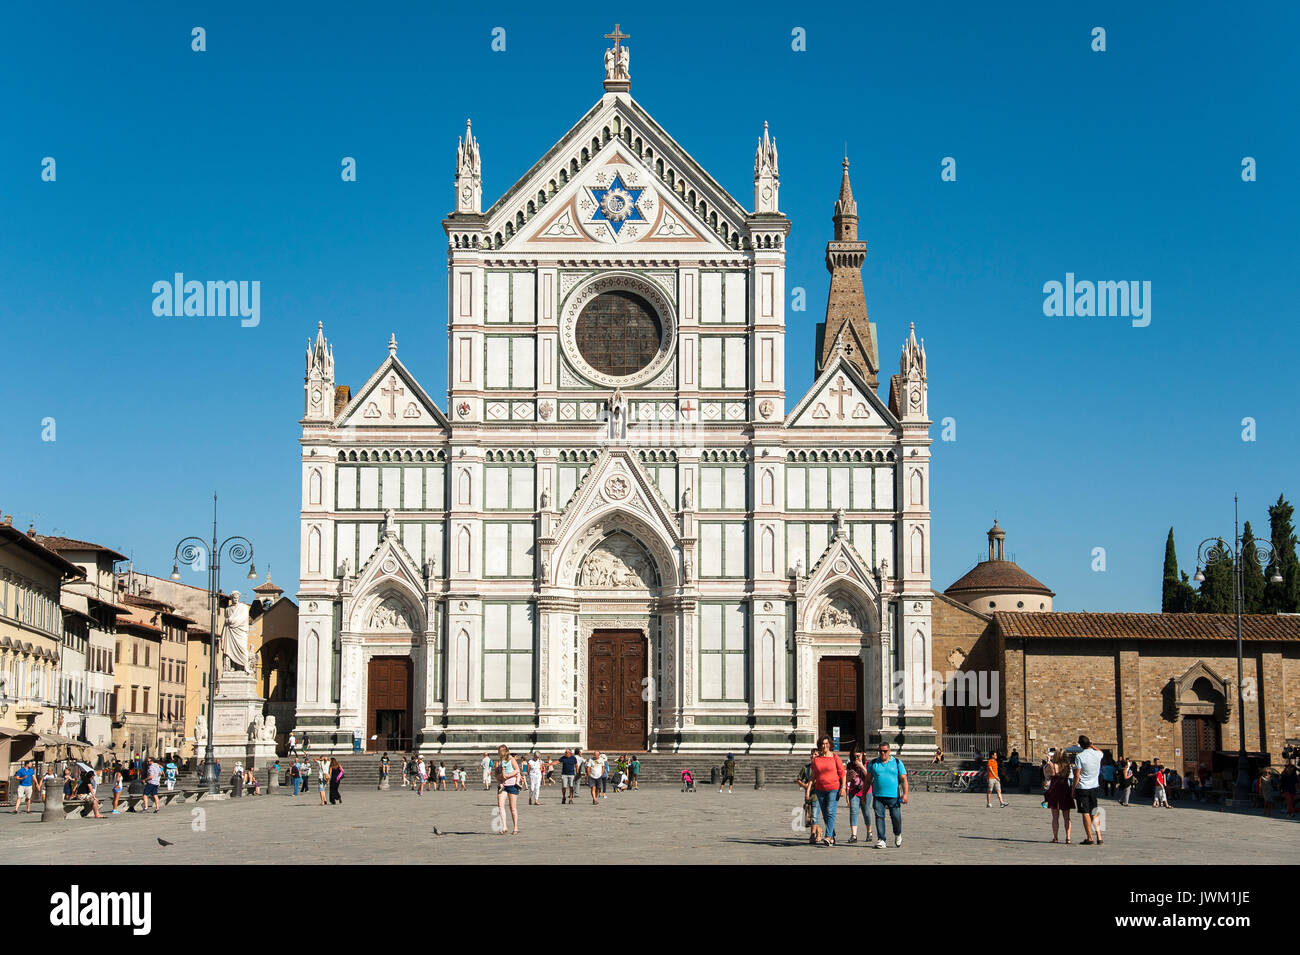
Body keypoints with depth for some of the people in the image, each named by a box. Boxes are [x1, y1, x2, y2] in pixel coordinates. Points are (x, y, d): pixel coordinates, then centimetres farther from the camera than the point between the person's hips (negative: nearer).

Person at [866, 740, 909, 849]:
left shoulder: (897, 762, 6)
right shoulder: (873, 763, 10)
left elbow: (903, 779, 2)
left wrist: (905, 794, -8)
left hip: (893, 796, -1)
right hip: (878, 796, 1)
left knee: (896, 817, -2)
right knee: (879, 816, -7)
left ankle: (898, 835, 26)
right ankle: (881, 840, -3)